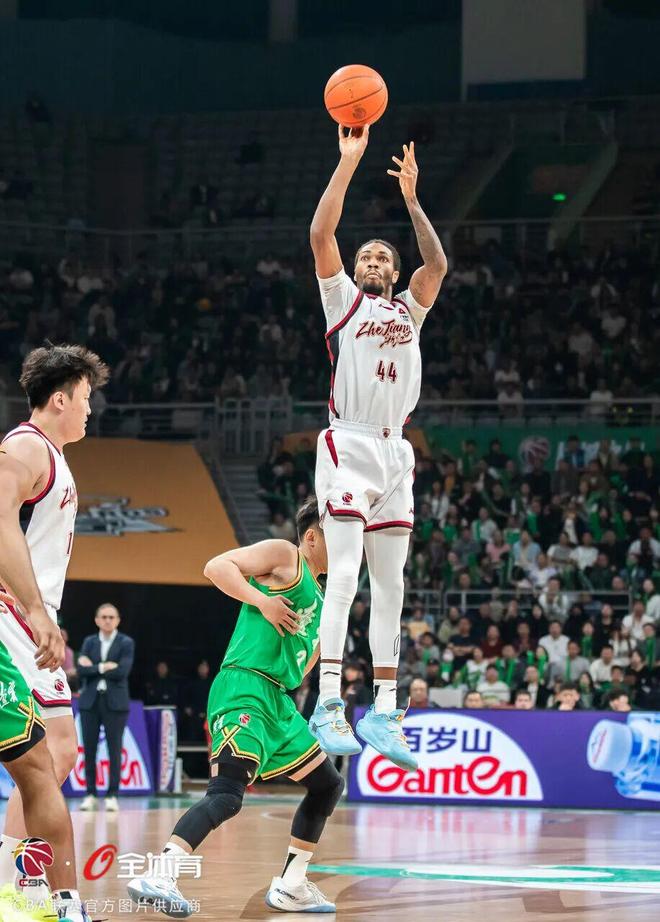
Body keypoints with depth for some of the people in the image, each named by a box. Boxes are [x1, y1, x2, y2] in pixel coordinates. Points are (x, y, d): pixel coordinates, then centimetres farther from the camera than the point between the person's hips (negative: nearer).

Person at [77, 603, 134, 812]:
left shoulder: (126, 643, 2)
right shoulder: (89, 642, 11)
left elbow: (122, 671, -13)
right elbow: (81, 670, -2)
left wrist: (93, 667, -7)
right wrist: (103, 667, -12)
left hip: (115, 702, -3)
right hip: (90, 701, 3)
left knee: (114, 750, -3)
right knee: (89, 749, 2)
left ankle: (112, 795, 0)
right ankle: (90, 794, 8)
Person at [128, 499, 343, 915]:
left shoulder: (316, 596, 26)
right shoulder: (284, 556, 2)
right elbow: (216, 567, -10)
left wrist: (322, 639, 19)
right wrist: (262, 600, -15)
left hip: (279, 701, 10)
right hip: (245, 687, -10)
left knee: (327, 786, 17)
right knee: (227, 794, -24)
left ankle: (291, 886, 22)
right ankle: (160, 876, -33)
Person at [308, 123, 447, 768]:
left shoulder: (409, 310, 20)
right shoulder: (343, 299, 9)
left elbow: (437, 264, 4)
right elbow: (320, 236, -5)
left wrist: (411, 198, -2)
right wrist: (348, 164, -8)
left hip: (394, 453, 5)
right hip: (348, 446, -5)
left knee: (389, 586, 6)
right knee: (343, 574, -17)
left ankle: (384, 711, 9)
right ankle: (328, 703, -23)